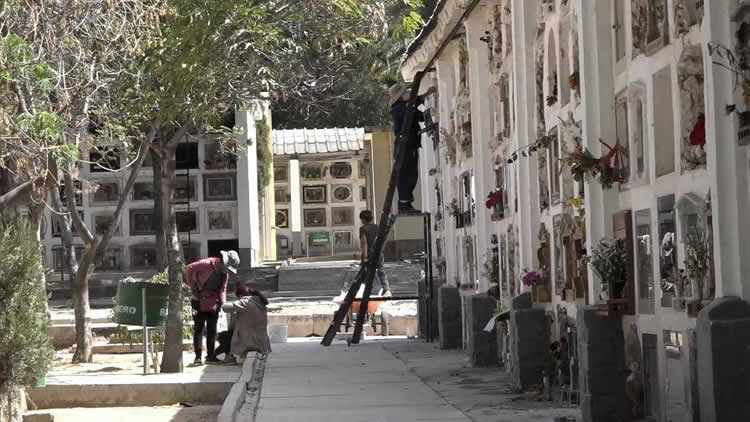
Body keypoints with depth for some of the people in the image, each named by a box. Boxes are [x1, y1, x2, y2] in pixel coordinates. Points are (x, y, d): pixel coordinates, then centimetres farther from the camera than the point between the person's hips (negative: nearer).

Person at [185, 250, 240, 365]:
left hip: (213, 303, 6)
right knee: (198, 329, -4)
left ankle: (210, 355, 16)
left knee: (212, 330, 7)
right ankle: (198, 357, -3)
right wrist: (193, 287, -11)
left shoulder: (225, 274, 7)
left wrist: (222, 302, -2)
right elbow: (190, 269, -10)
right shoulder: (207, 264, -16)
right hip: (199, 302, -6)